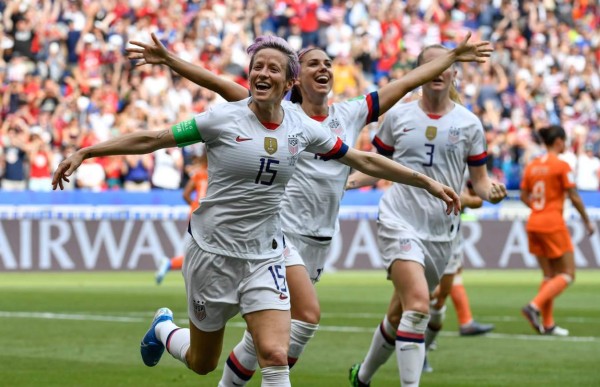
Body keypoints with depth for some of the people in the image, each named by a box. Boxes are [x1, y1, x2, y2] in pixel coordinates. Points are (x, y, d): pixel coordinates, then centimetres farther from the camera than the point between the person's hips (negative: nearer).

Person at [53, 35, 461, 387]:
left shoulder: (302, 128, -2)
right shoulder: (224, 118, -12)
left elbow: (365, 160, 8)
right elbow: (151, 139, -7)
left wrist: (427, 182, 8)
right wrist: (83, 152, -10)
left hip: (265, 256, 2)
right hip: (213, 253, -2)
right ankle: (163, 328, 47)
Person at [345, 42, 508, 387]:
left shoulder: (469, 123, 5)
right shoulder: (398, 116, 3)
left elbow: (479, 178, 9)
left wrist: (491, 190, -13)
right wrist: (349, 180, -4)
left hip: (441, 232, 3)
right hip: (399, 223, -2)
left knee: (399, 314, 13)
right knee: (418, 305, -24)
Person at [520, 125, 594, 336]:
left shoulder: (532, 166, 7)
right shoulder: (562, 166, -11)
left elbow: (524, 196, 10)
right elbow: (574, 197, -11)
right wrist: (587, 220, -1)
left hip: (534, 224, 7)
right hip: (553, 224, -7)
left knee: (549, 275, 14)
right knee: (567, 275, 0)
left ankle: (547, 323, 9)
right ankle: (535, 306, -17)